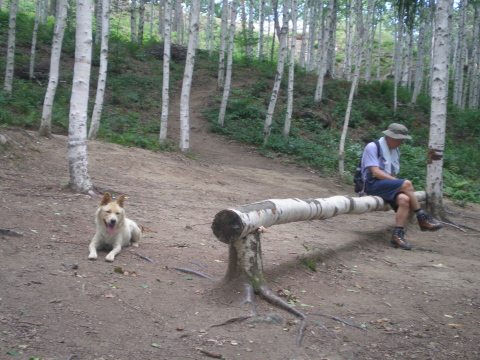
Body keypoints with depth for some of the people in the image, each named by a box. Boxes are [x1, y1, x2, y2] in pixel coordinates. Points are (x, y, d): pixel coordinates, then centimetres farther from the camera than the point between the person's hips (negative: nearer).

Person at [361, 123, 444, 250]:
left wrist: (398, 183, -2)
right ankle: (422, 218, -14)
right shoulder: (372, 147, -6)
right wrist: (400, 183, -17)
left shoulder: (395, 150, 18)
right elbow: (375, 172, -15)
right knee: (407, 184, -26)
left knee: (404, 199, -26)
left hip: (388, 184, 7)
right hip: (372, 184, -7)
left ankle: (397, 235, -24)